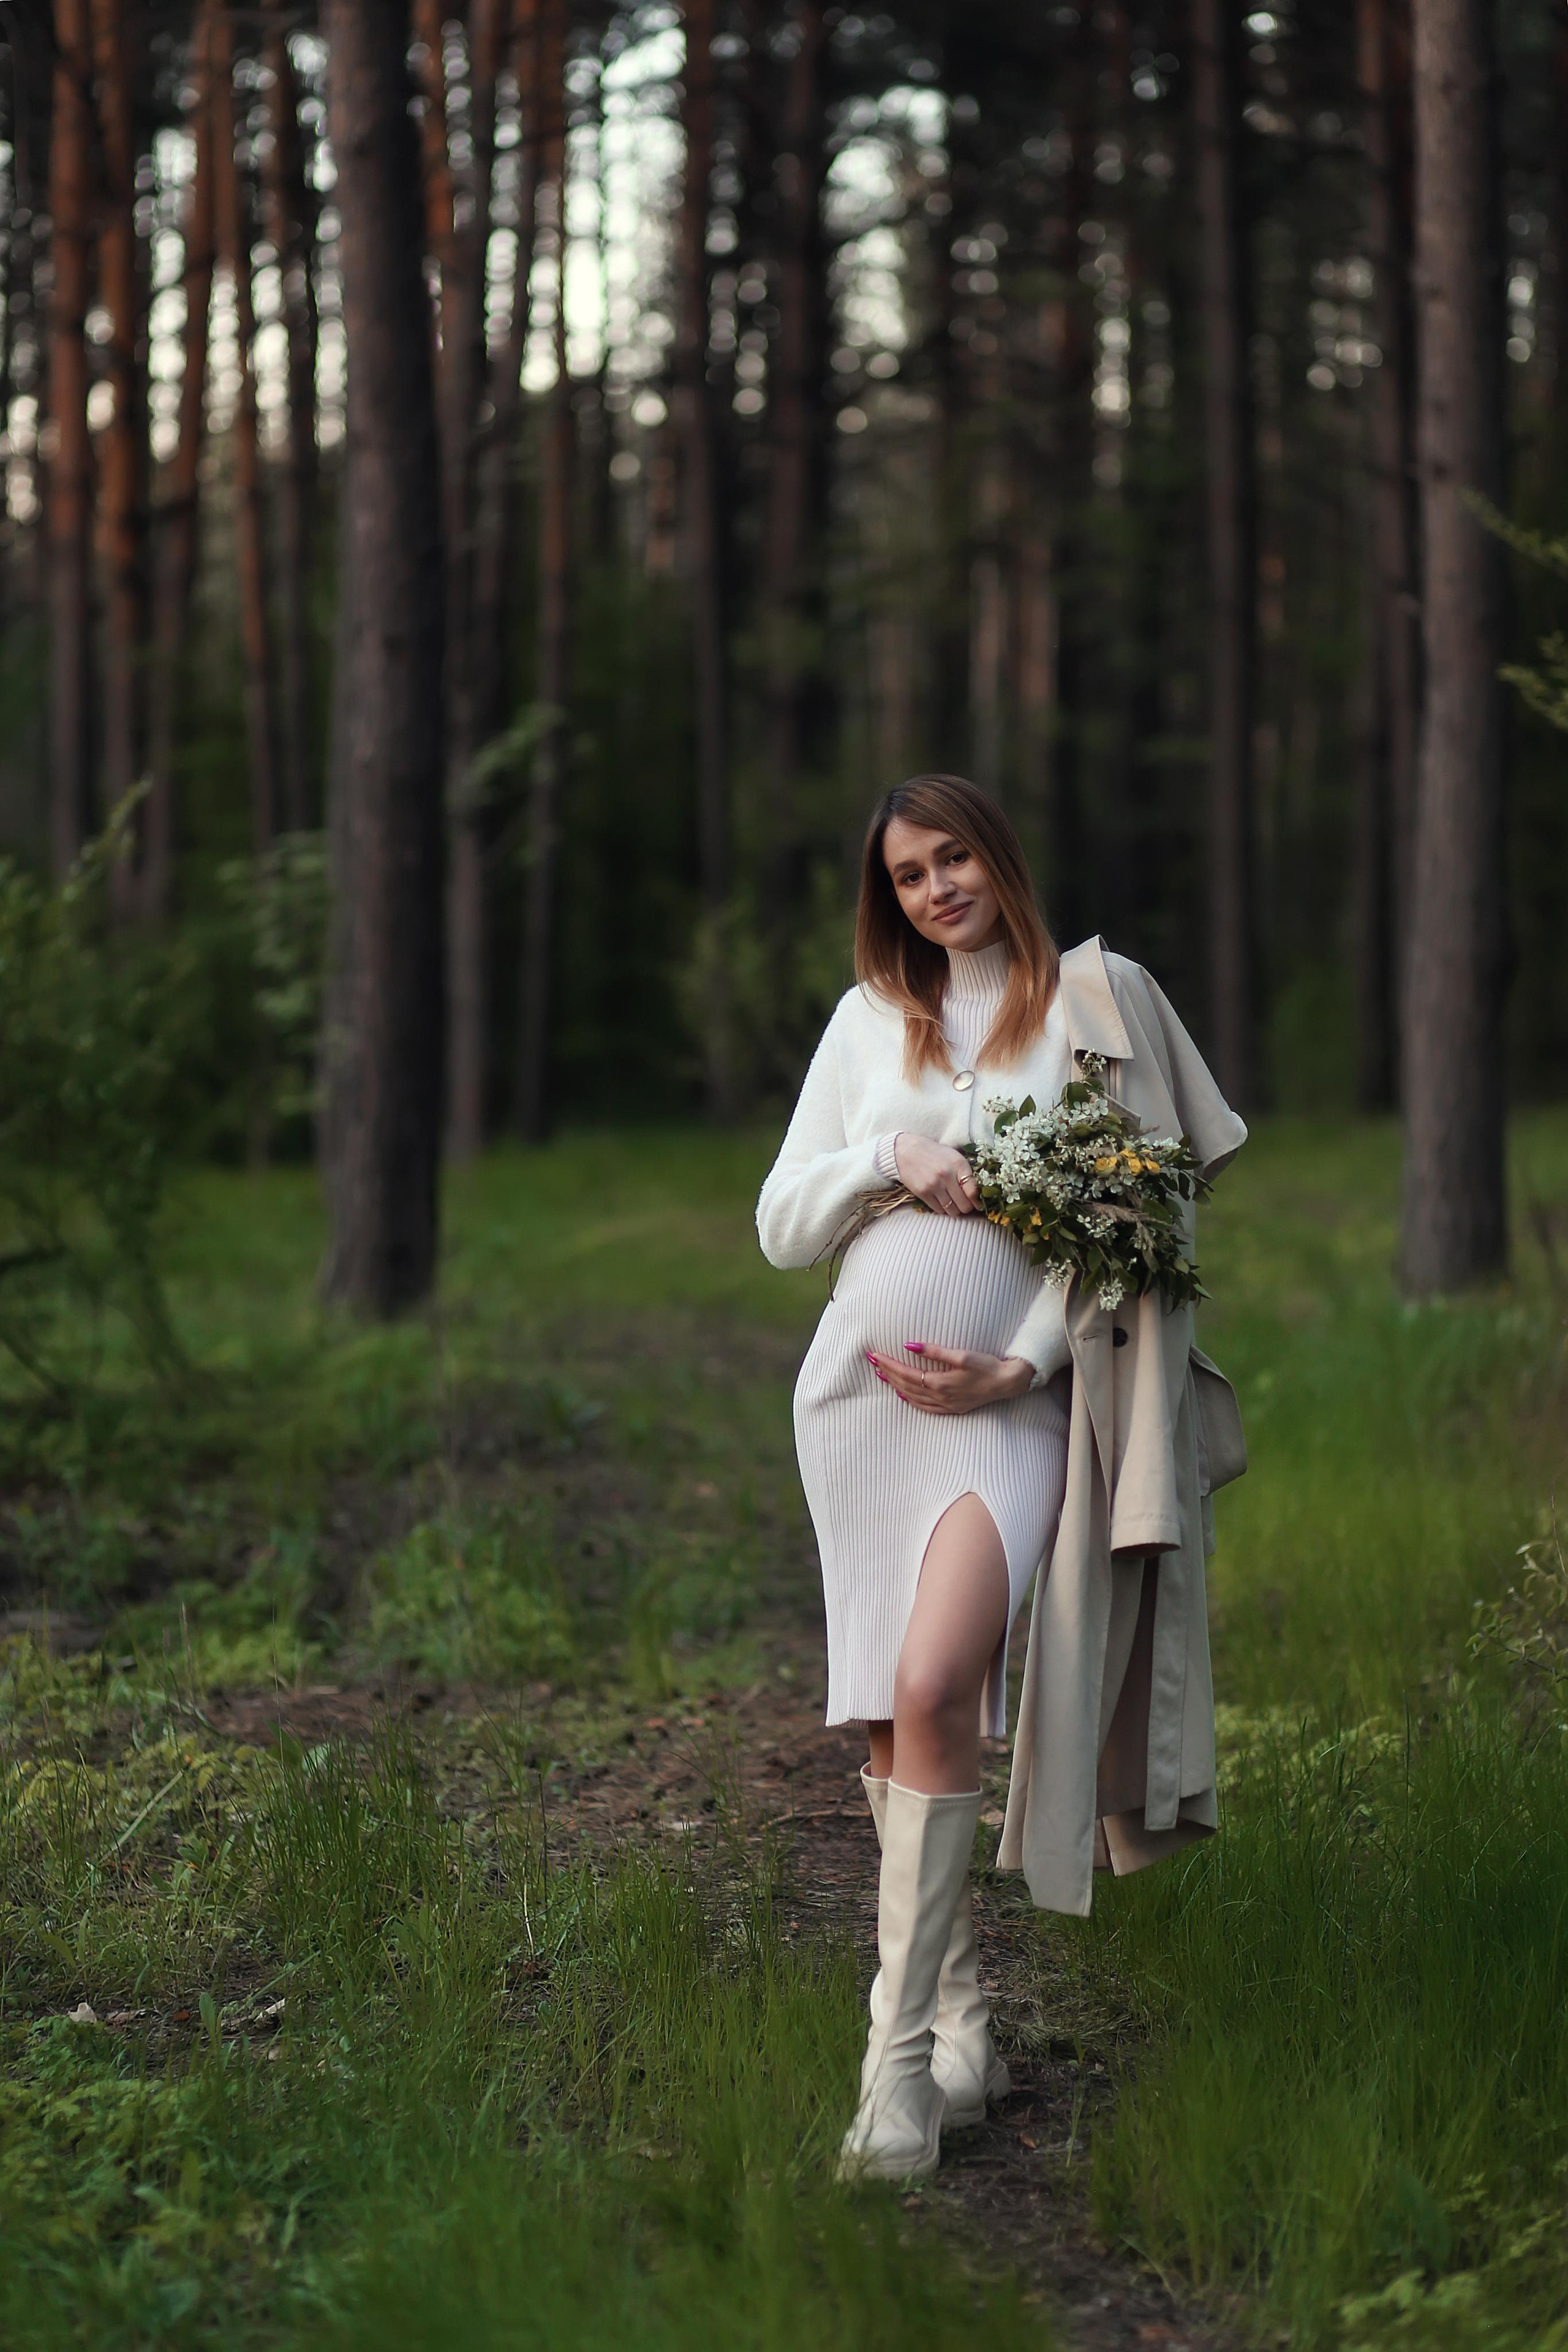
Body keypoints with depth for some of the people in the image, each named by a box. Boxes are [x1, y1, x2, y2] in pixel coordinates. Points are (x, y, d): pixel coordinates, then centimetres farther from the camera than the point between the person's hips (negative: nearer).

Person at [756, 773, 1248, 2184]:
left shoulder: (1099, 998, 7)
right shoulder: (871, 1021, 16)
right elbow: (781, 1226, 14)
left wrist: (1019, 1364, -9)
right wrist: (890, 1153, -5)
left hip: (1007, 1397, -4)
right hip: (861, 1383, 4)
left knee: (934, 1689, -23)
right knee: (896, 1726, 2)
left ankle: (900, 2058, -22)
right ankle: (963, 2030, 13)